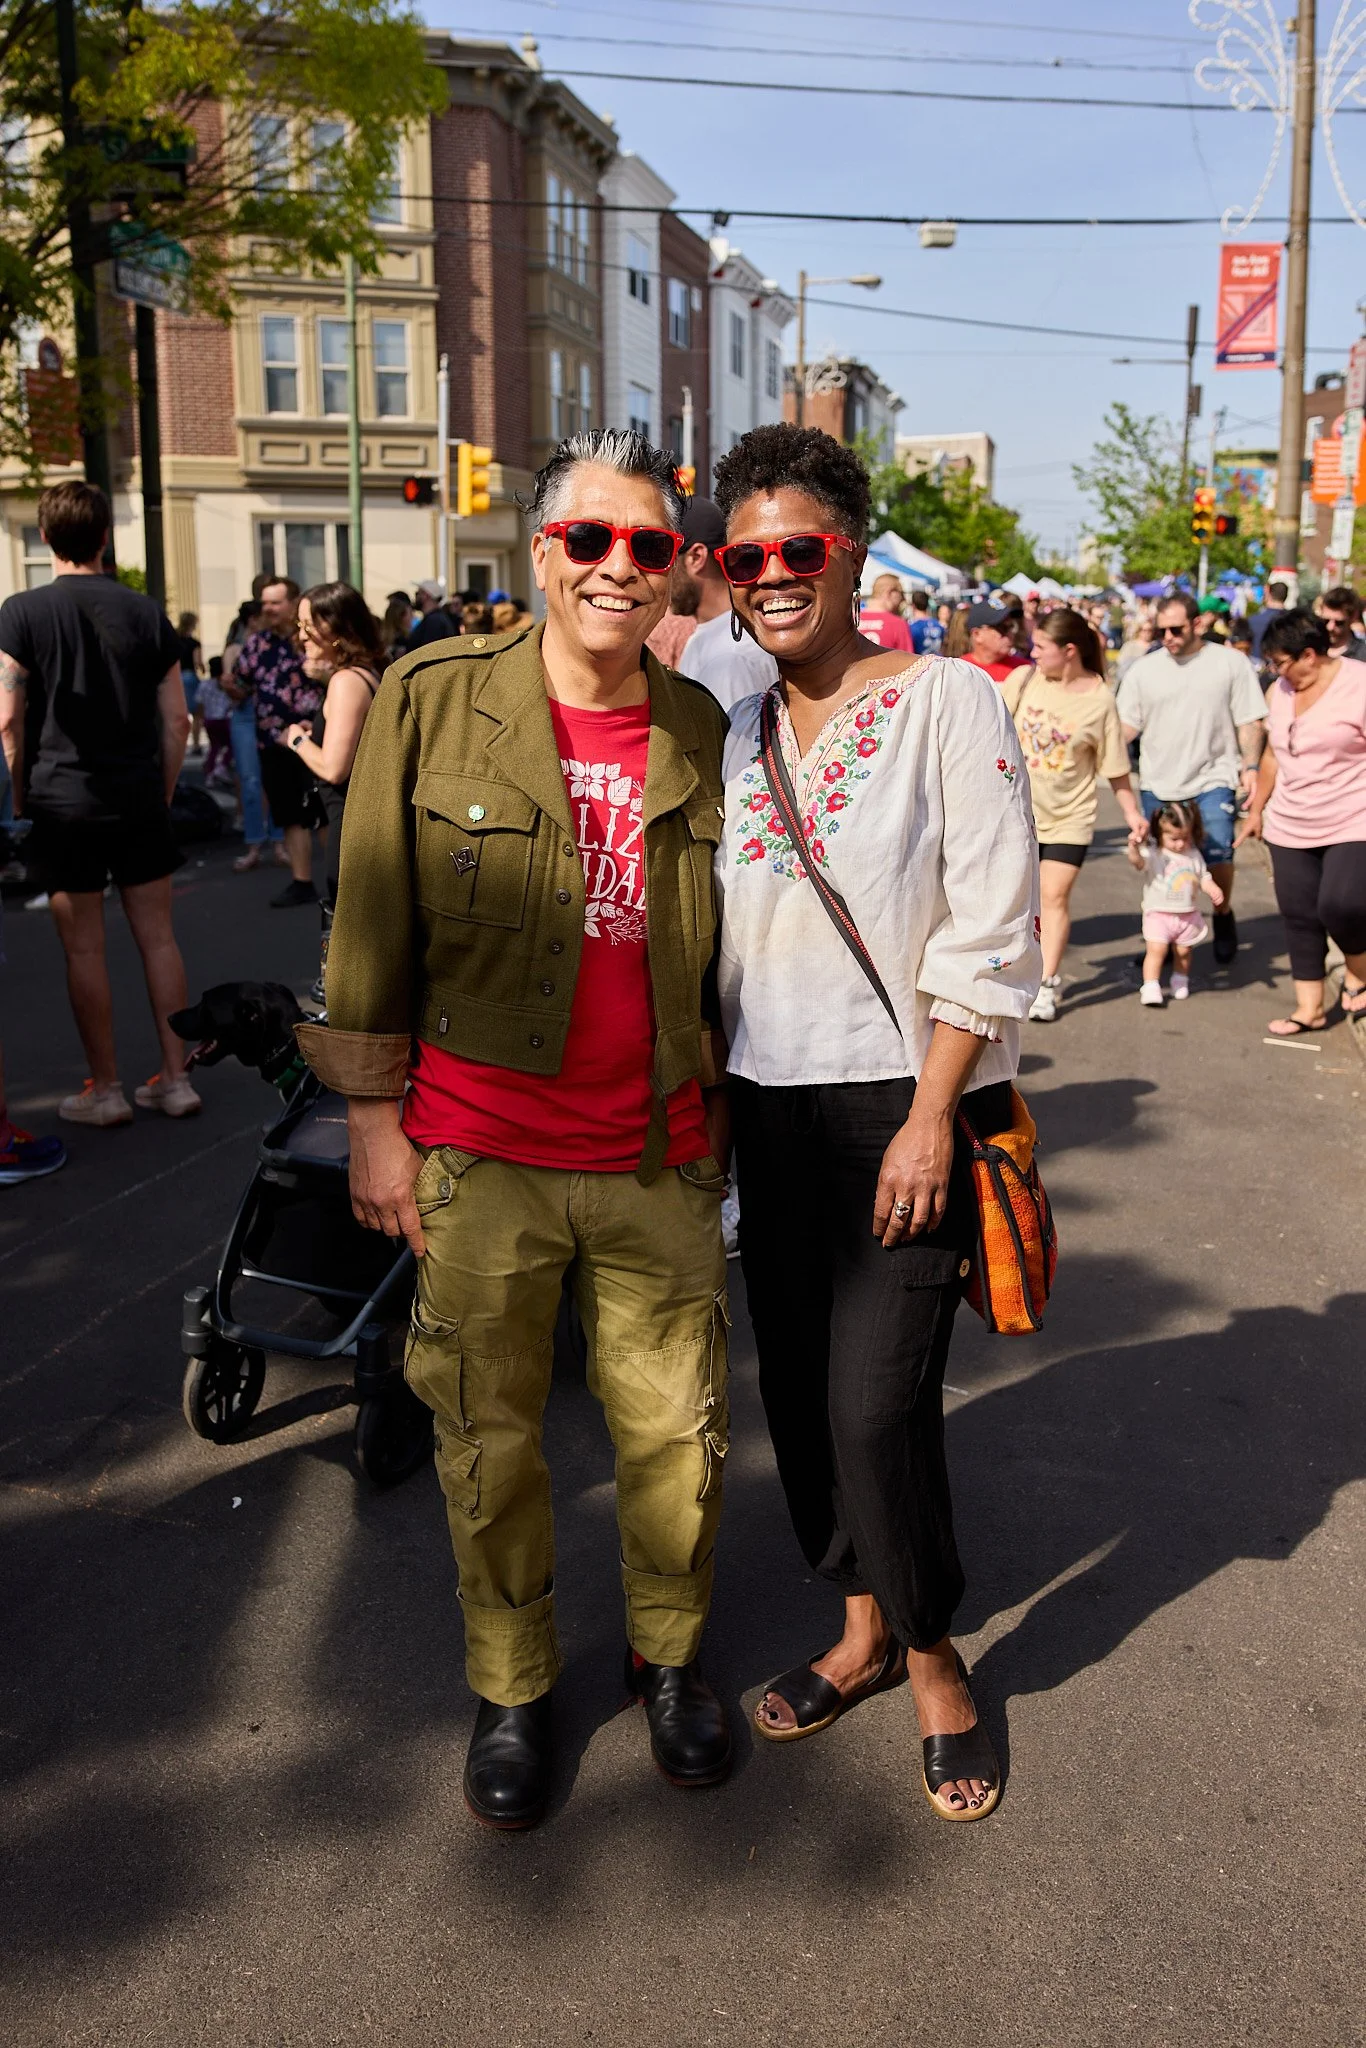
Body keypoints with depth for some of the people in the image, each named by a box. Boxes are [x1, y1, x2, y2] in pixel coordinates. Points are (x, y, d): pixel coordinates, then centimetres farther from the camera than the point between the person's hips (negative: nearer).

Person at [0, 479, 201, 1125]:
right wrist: (163, 792, 13)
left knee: (84, 949, 5)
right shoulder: (145, 612, 3)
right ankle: (174, 1078, 14)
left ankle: (105, 1088, 12)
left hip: (63, 802, -3)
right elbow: (176, 719, 4)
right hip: (139, 800, 3)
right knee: (157, 938, 9)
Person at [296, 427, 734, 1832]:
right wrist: (373, 1119, -2)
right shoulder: (431, 703, -5)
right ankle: (510, 1688, 35)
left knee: (675, 1430, 13)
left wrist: (724, 1108, 12)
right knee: (490, 1440, 12)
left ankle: (669, 1654, 39)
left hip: (658, 1159, 2)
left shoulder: (702, 731, 3)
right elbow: (375, 926, -1)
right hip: (479, 1158, -2)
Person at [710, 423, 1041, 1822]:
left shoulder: (945, 700, -6)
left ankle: (931, 1658, 18)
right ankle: (865, 1630, 31)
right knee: (798, 1383, 10)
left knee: (878, 1399, -7)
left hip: (904, 1101, -5)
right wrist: (705, 1097, 10)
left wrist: (931, 1118, -15)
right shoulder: (732, 728, 10)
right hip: (773, 1105, 6)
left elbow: (991, 933, -11)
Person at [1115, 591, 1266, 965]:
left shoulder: (1230, 663, 0)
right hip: (1158, 784, 3)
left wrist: (1250, 766, -9)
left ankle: (1223, 916, 16)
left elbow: (1250, 722, 1)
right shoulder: (1144, 670, 5)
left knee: (1218, 854, -12)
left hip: (1213, 780, -2)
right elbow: (1127, 726, 3)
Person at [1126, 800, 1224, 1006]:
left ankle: (1180, 982, 37)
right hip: (1159, 913, -4)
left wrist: (1214, 890, -7)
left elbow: (1203, 877, 12)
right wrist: (1133, 847, -53)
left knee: (1183, 951, 15)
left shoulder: (1193, 855, 4)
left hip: (1187, 915, 4)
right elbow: (1138, 861, -32)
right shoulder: (1153, 855, -12)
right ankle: (1150, 988, -10)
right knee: (1156, 950, -15)